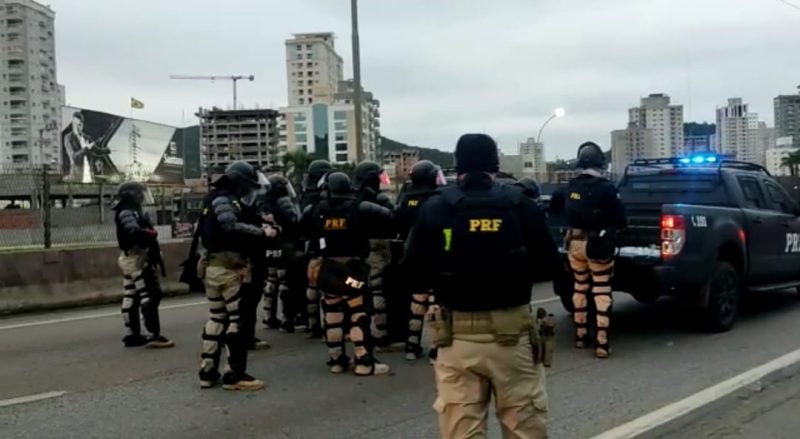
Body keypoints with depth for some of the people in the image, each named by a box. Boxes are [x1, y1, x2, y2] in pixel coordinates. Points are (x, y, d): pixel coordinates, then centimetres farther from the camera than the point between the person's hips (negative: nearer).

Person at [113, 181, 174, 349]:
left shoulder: (131, 212, 20)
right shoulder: (128, 213, -14)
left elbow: (140, 231, 12)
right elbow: (134, 232, -32)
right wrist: (151, 234, -19)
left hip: (130, 259, 11)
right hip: (137, 258, -11)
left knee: (131, 297, 11)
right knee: (150, 295, -11)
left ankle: (132, 335, 16)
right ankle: (154, 335, -12)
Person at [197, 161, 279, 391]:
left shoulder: (216, 199, 20)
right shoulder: (224, 200, -11)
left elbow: (222, 230, 11)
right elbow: (231, 227, -28)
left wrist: (258, 232, 2)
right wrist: (261, 232, -24)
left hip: (213, 266, 10)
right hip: (229, 267, -10)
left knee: (216, 318, 14)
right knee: (238, 319, -4)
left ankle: (208, 372, 18)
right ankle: (235, 375, -1)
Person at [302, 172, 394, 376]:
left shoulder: (317, 210, 0)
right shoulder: (360, 208, -10)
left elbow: (304, 228, 13)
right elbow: (388, 216, -10)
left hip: (328, 268, 4)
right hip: (353, 267, -4)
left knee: (332, 314, 12)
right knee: (359, 313, -1)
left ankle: (337, 360, 18)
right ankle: (364, 362, -4)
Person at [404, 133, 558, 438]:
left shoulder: (435, 209, -2)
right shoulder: (520, 204, -2)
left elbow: (415, 274, -1)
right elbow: (547, 265, 2)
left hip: (458, 335, 0)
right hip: (512, 332, 0)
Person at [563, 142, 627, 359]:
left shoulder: (571, 187, 2)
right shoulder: (606, 188, -14)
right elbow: (620, 219, -6)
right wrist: (613, 226, 14)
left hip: (574, 243, 5)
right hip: (597, 244, -5)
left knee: (580, 287, 17)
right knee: (601, 291, -1)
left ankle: (581, 335, 24)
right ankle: (601, 343, -6)